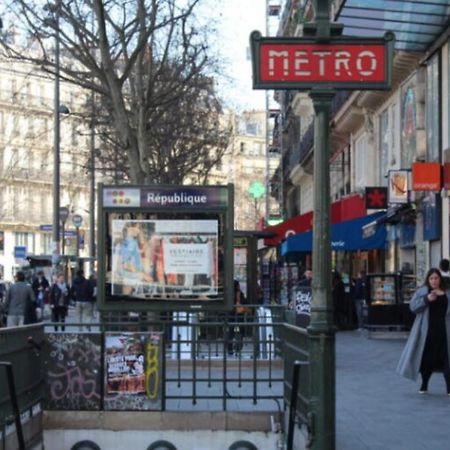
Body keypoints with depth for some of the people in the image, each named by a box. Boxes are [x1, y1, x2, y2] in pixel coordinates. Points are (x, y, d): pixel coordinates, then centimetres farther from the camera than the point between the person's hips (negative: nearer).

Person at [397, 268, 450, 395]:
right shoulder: (422, 291, 3)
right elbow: (413, 306, -7)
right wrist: (426, 299, -19)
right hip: (427, 331, -1)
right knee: (426, 358, 7)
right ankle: (424, 385, 23)